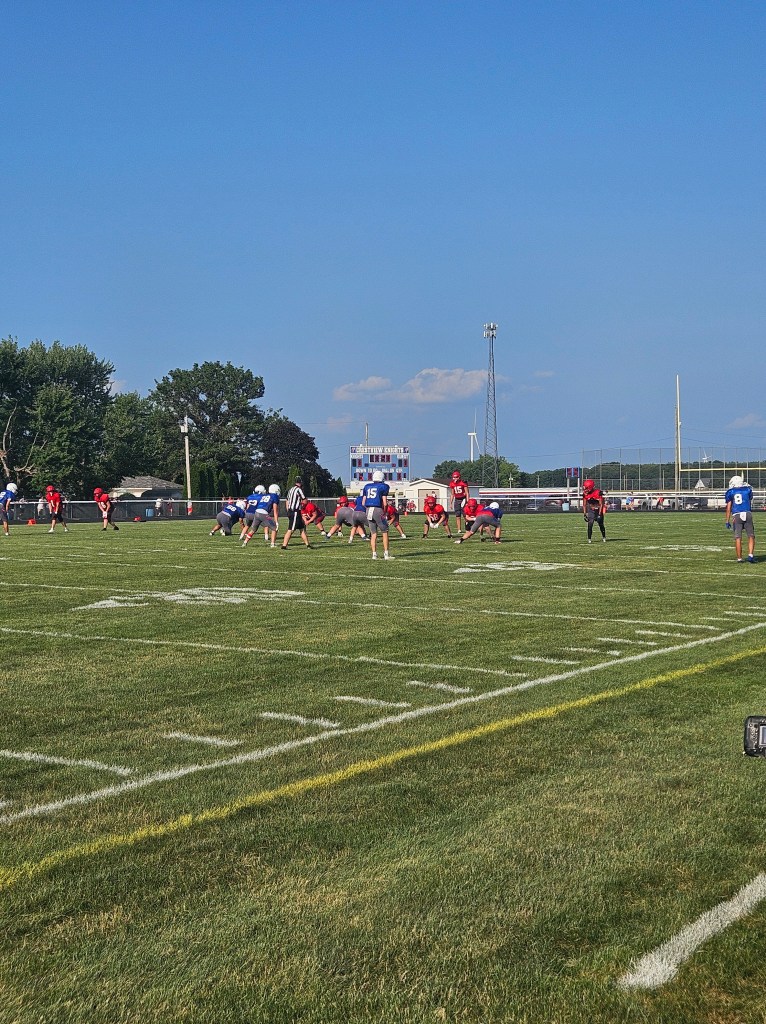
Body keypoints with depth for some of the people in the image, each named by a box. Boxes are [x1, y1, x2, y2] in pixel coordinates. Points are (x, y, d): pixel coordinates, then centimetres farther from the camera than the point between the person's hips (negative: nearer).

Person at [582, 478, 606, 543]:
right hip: (591, 510, 2)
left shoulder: (598, 492, -24)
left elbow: (601, 504, -19)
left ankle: (604, 537, 30)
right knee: (590, 524, -14)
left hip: (598, 510, -2)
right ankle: (589, 539, -10)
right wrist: (584, 514, -5)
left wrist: (599, 514, -22)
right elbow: (584, 505, 1)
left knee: (601, 525, 8)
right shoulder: (585, 494, -10)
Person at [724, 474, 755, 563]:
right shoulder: (747, 490, 11)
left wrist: (727, 521, 7)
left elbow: (729, 507, 4)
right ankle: (750, 555, -8)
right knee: (751, 536, 7)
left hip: (737, 516, 0)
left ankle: (739, 558, 5)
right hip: (747, 514, 0)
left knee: (738, 538, 4)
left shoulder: (730, 492, 6)